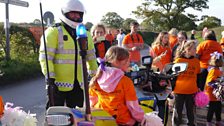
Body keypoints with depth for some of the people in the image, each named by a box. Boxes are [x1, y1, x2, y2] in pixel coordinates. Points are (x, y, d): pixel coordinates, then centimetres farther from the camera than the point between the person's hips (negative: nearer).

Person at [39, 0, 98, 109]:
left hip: (79, 84, 6)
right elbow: (45, 56, -12)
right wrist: (49, 75, -21)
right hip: (58, 82, -5)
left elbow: (91, 56, 21)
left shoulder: (85, 34, 14)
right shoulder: (54, 31, -6)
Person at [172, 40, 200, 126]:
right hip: (179, 91, -3)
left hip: (192, 91, 3)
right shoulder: (178, 60, -5)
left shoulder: (196, 61, 5)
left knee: (190, 110, 13)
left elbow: (199, 76, 14)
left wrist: (199, 88, 12)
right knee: (178, 111, 6)